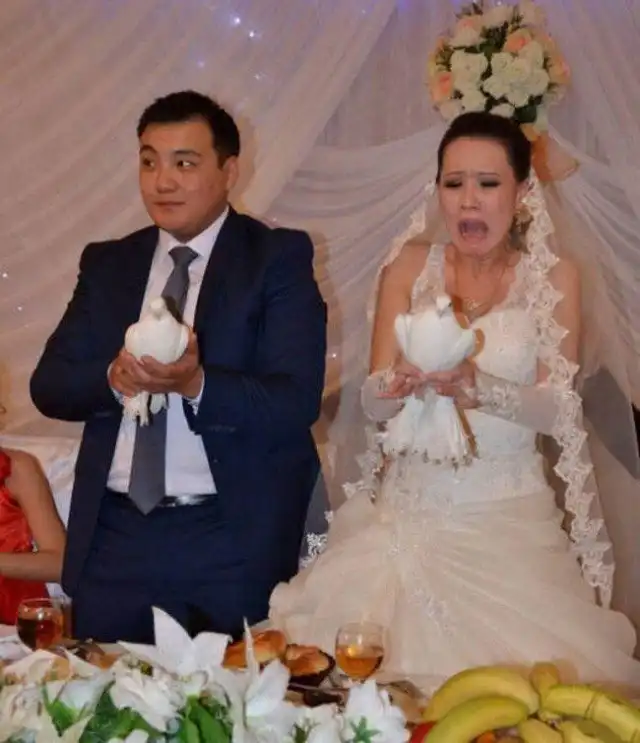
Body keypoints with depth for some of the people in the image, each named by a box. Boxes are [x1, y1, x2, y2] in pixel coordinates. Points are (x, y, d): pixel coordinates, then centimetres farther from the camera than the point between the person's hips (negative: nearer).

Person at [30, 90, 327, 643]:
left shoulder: (279, 257, -3)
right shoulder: (107, 264, 10)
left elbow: (297, 400, -12)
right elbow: (49, 385, 5)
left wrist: (196, 383, -29)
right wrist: (113, 378, -17)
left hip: (232, 537, -3)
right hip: (114, 532, 4)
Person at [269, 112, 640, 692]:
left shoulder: (554, 277, 2)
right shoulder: (411, 267, 6)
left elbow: (557, 410, -9)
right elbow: (374, 400, -1)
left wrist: (477, 386, -28)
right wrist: (407, 380, -24)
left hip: (507, 514, -2)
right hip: (408, 507, 2)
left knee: (516, 662, -17)